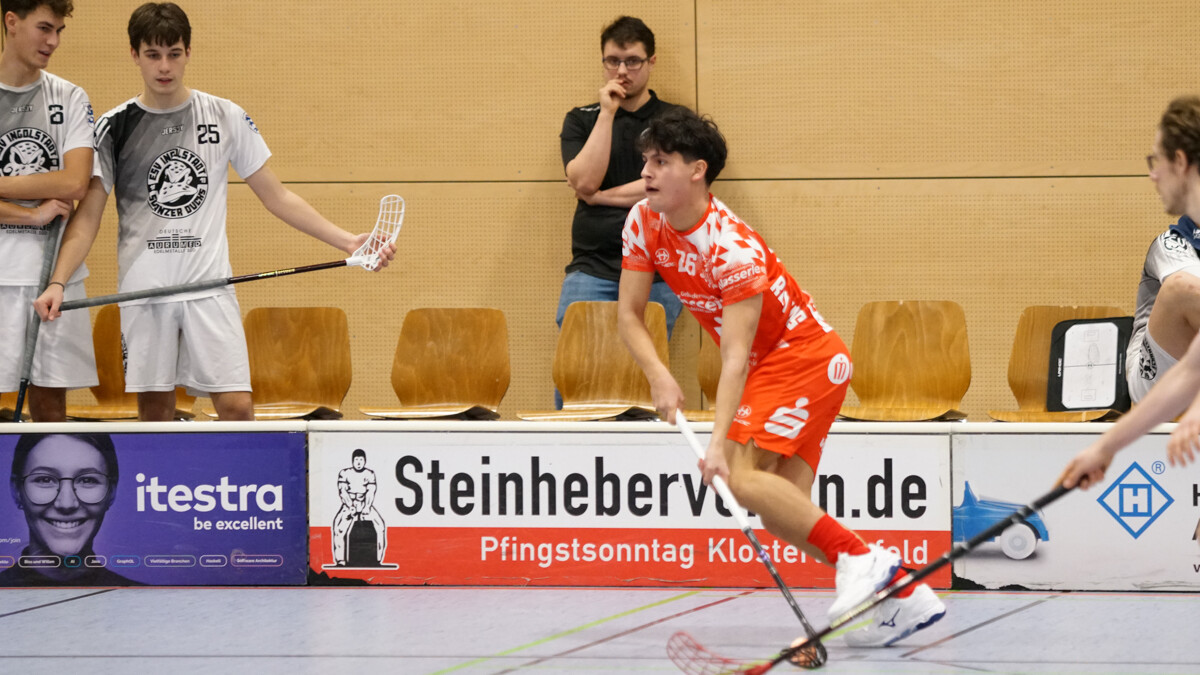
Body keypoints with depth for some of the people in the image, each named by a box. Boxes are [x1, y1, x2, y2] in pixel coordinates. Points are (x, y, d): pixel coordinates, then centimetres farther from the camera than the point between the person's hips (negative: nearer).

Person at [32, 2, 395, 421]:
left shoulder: (225, 118, 4)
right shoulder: (116, 126, 3)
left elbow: (276, 196, 9)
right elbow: (88, 217, 1)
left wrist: (349, 242, 0)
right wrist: (57, 282, -14)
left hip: (210, 285, 0)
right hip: (143, 288, 0)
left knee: (236, 405, -11)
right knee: (154, 408, 2)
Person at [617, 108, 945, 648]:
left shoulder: (732, 248, -28)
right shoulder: (643, 223, -6)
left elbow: (736, 355, -33)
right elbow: (628, 314, -1)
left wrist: (719, 440, -42)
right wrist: (659, 376, -19)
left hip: (804, 358, -8)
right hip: (769, 365, 9)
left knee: (744, 475, -26)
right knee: (783, 509, 0)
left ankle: (860, 559, -22)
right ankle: (902, 595, 4)